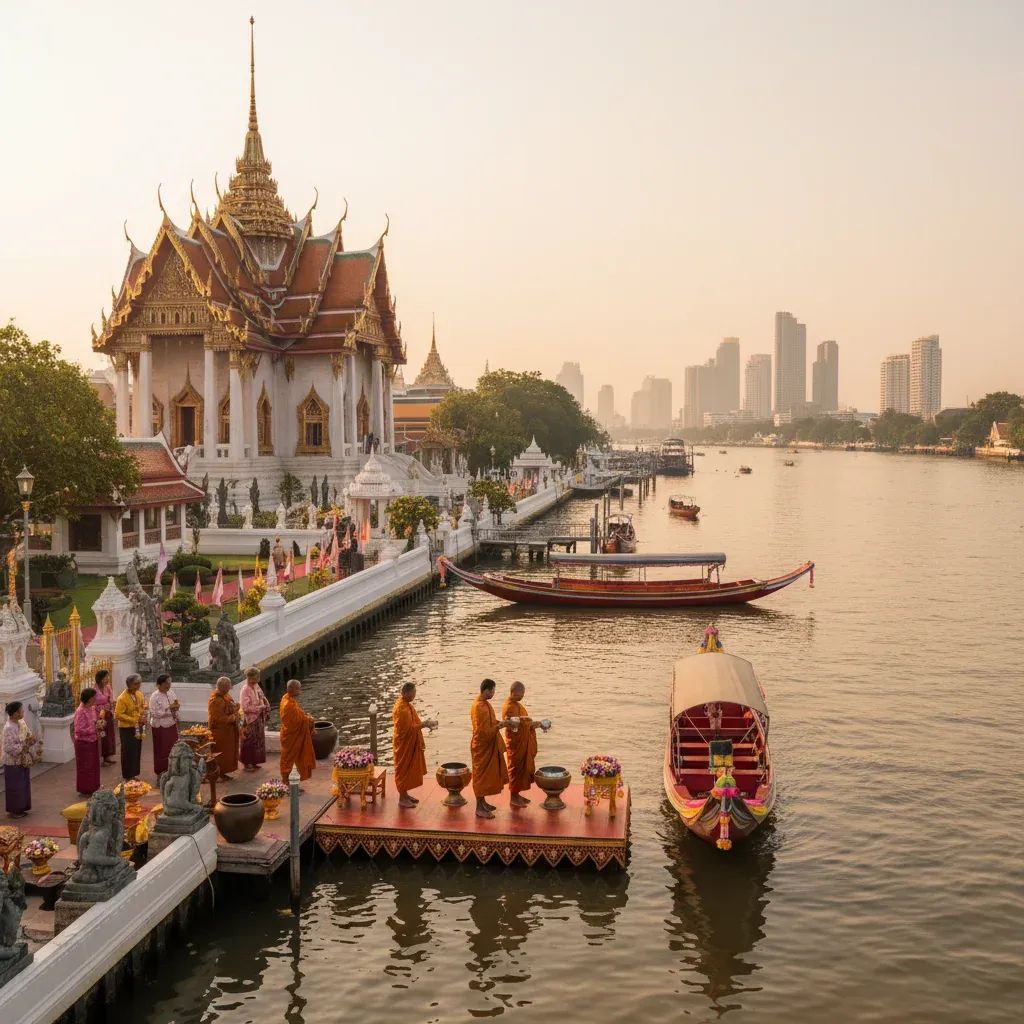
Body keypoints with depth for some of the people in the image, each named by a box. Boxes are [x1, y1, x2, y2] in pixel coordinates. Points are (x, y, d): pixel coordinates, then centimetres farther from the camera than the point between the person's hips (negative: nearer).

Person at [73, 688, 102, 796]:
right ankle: (84, 790, 15)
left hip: (93, 741, 8)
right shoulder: (81, 711, -22)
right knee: (85, 766, 4)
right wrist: (95, 728, -23)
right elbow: (79, 730, -24)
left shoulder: (92, 708, 4)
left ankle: (91, 788, 27)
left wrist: (99, 723, -2)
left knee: (93, 765, 15)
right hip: (84, 743, -8)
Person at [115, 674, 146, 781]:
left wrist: (143, 717, -3)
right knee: (128, 752, 0)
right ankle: (127, 777, 11)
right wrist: (134, 720, -22)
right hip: (127, 729, -7)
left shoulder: (139, 694, 2)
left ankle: (133, 774, 26)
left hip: (138, 727, 7)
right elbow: (118, 715, -23)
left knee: (137, 751, 13)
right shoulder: (122, 698, -21)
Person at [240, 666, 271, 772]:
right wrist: (260, 708, -19)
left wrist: (265, 706, -1)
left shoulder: (256, 686, 3)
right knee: (249, 742, 3)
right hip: (250, 720, -8)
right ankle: (247, 764, 15)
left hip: (259, 719, 8)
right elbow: (245, 708, -25)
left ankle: (253, 762, 26)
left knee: (258, 741, 15)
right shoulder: (245, 690, -21)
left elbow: (262, 698, 18)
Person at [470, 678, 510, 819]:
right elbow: (483, 732, -26)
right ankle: (479, 808, 7)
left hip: (490, 746, 10)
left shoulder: (485, 704, 6)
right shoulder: (478, 708, -25)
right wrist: (499, 726, -23)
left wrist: (500, 723, 1)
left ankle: (483, 802, 31)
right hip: (482, 747, -10)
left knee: (488, 775, 18)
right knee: (482, 776, -1)